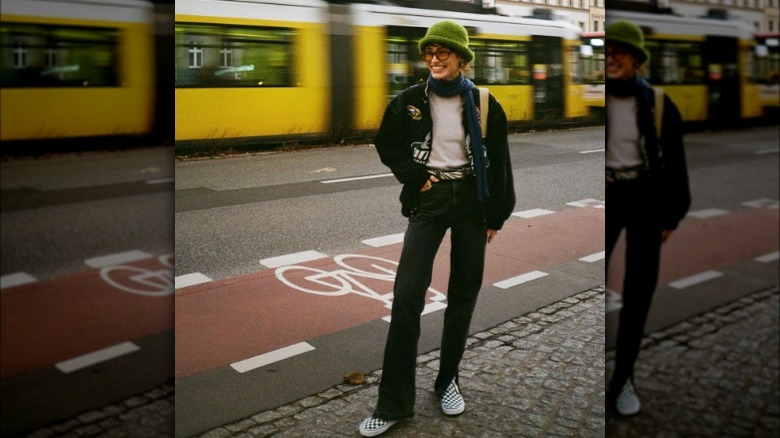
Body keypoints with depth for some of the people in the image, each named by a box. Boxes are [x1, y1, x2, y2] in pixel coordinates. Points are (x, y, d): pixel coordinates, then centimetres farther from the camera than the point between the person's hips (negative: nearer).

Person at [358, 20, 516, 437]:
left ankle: (448, 379, 28)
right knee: (407, 296, -10)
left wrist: (496, 215, 2)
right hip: (429, 199, -1)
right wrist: (416, 176, -1)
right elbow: (387, 146, 11)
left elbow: (498, 163, 2)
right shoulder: (409, 101, -1)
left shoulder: (482, 103, -1)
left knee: (463, 295, 8)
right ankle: (393, 403, -2)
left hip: (471, 199, 1)